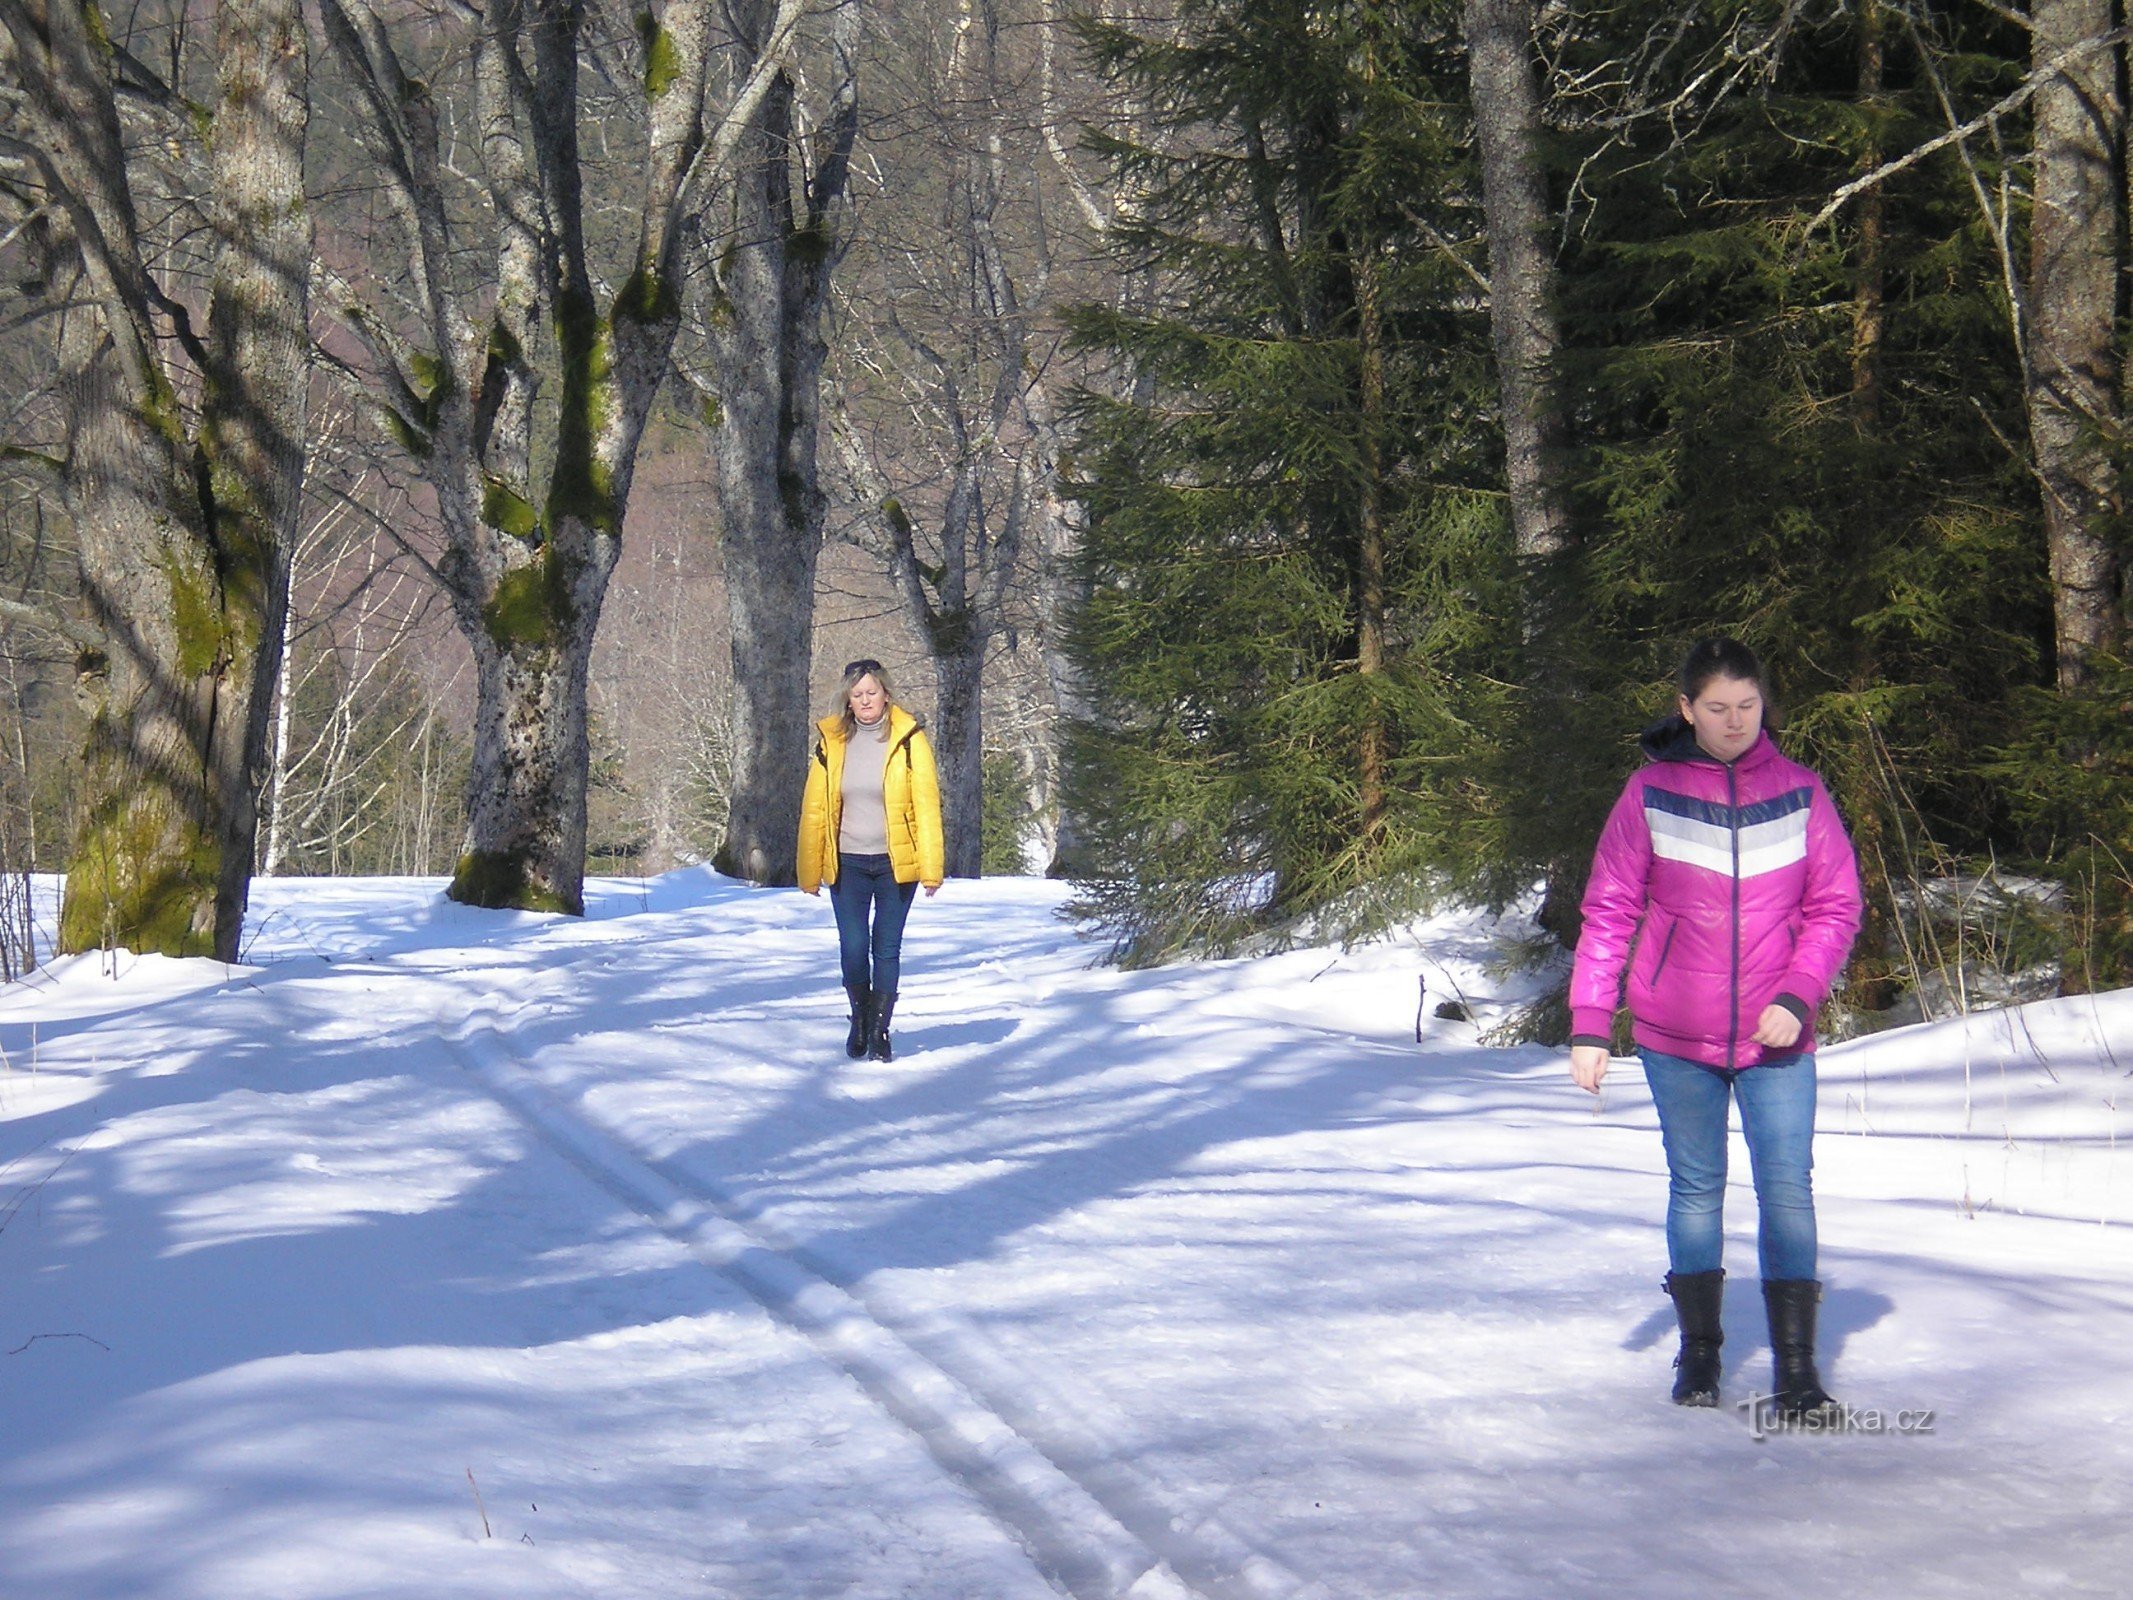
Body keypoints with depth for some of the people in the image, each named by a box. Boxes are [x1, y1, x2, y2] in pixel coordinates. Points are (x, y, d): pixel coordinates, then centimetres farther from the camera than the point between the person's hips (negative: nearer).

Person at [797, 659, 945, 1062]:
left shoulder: (908, 740, -5)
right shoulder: (831, 742, 2)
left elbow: (926, 805, -6)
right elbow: (814, 809, 5)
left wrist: (930, 867, -11)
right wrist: (810, 870, 3)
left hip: (895, 862, -1)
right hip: (847, 863, 1)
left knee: (886, 948, 3)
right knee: (853, 948, -3)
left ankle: (880, 1029, 15)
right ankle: (859, 1017, 21)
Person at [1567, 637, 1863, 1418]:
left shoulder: (1800, 792, 0)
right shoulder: (1651, 794, -3)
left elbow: (1837, 906, 3)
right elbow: (1609, 914, -1)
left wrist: (1798, 997, -12)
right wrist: (1589, 1026, -5)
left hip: (1776, 1036, 0)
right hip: (1676, 1034, 0)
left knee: (1787, 1187, -6)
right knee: (1695, 1186, 9)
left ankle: (1796, 1367, -5)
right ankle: (1698, 1352, 19)